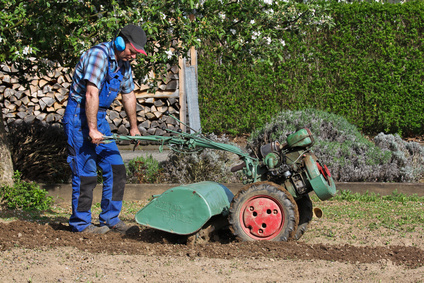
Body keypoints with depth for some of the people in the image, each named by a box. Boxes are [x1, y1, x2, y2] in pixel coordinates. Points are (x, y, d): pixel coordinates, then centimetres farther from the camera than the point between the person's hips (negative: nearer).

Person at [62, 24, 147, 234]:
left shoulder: (123, 63, 9)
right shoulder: (99, 55, -20)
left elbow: (128, 95, 23)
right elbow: (91, 94, -26)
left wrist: (133, 126, 28)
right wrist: (92, 129, -29)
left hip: (98, 117, 9)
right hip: (80, 116, -9)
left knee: (115, 168, 5)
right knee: (86, 172, -7)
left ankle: (110, 219, 13)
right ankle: (81, 223, 3)